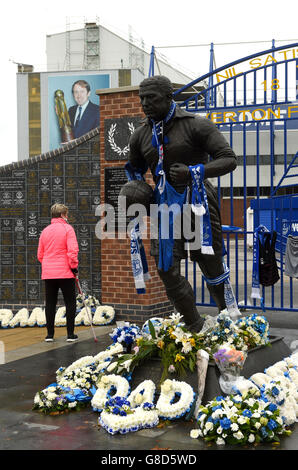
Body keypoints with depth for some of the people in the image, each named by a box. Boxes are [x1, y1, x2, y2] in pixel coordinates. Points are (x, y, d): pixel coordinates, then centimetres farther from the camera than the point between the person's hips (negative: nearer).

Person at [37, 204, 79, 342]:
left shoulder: (45, 231, 11)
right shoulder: (67, 228, -6)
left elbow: (40, 255, 14)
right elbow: (72, 250, -16)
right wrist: (74, 265, -5)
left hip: (48, 273, 5)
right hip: (65, 273, -5)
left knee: (50, 304, 9)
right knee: (70, 303, 4)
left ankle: (50, 334, 11)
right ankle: (70, 334, 4)